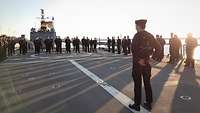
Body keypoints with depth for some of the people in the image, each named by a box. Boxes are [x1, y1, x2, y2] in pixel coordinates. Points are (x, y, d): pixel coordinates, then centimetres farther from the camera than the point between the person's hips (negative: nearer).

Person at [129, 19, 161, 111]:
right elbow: (158, 47, 7)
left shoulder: (137, 35, -15)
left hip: (137, 63, -6)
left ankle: (137, 105, 16)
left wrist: (139, 60, -15)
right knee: (147, 83, 15)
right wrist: (148, 54, 6)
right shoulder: (150, 36, 4)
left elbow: (133, 49, -27)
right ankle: (149, 103, 27)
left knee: (137, 85, 4)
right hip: (147, 63, 6)